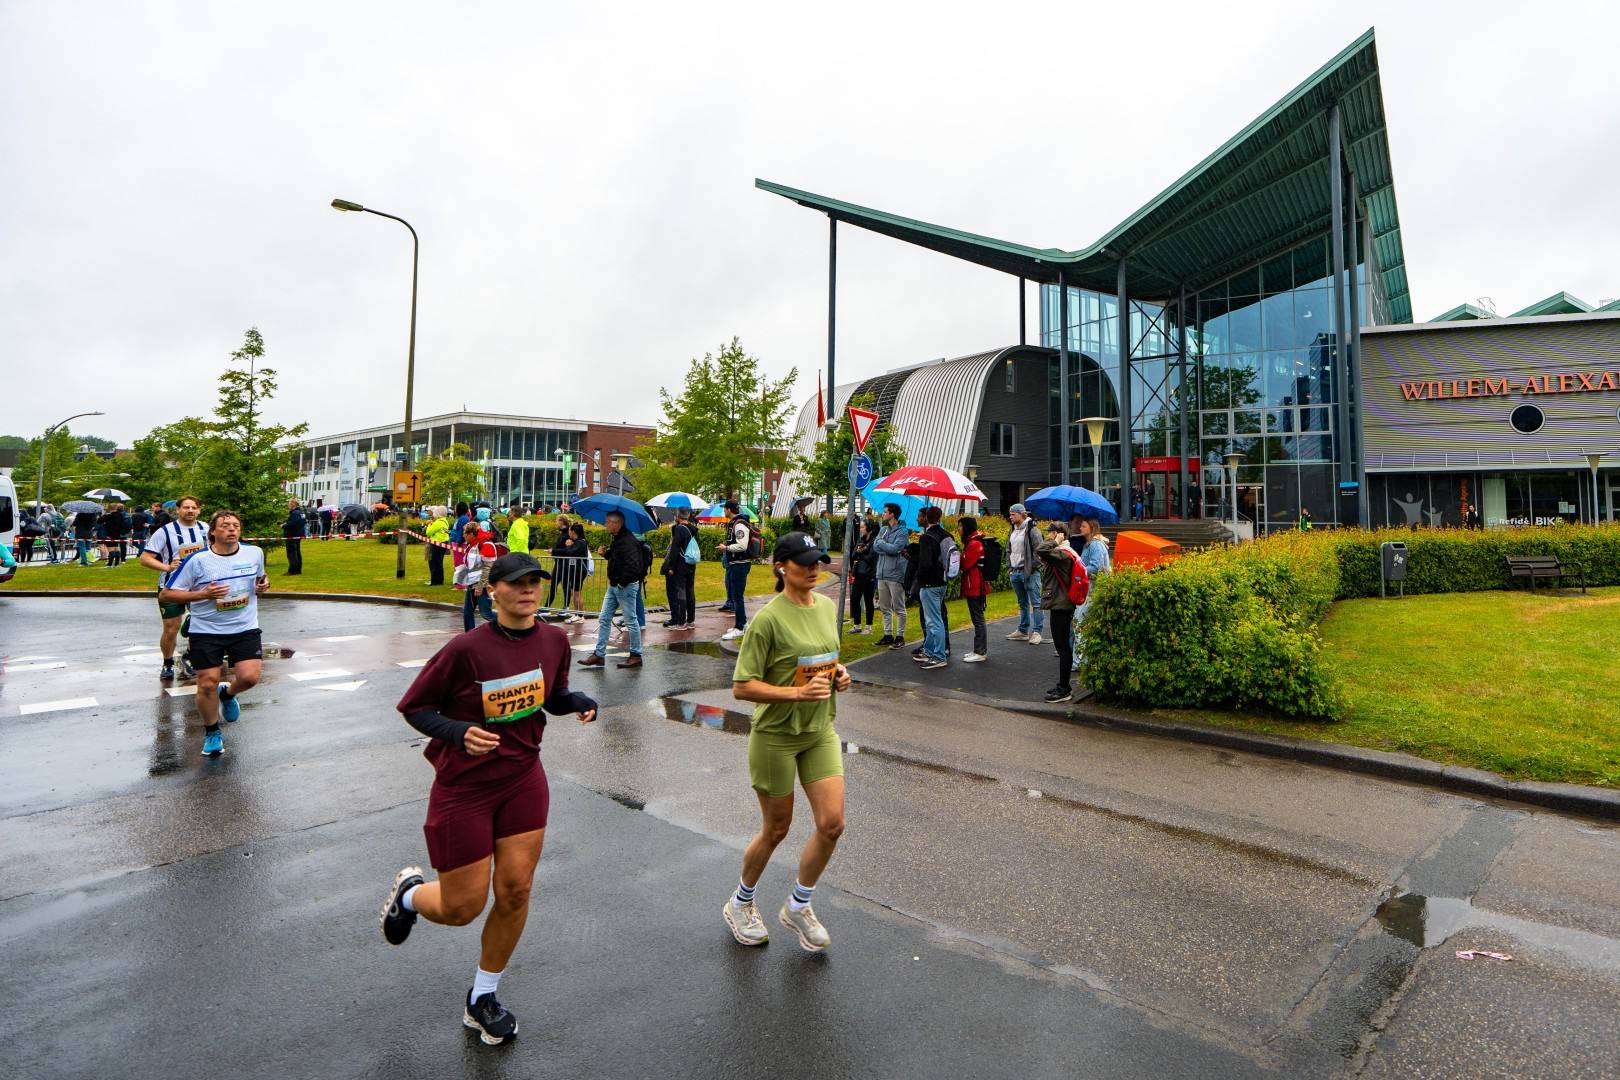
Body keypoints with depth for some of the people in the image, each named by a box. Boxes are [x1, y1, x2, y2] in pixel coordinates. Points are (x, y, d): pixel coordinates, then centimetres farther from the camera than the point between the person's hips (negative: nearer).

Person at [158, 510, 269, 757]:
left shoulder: (255, 553, 1)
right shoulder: (198, 560, -9)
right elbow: (165, 595, -5)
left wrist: (263, 584, -2)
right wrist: (202, 594, -19)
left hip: (245, 628, 2)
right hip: (206, 632, -2)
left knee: (249, 677, -13)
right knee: (207, 685, 1)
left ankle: (227, 694, 25)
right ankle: (212, 732, 26)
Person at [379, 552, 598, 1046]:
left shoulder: (554, 641, -4)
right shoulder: (466, 648, -21)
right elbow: (413, 708, -10)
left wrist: (578, 702, -10)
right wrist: (459, 733, -28)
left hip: (523, 780, 4)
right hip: (464, 787, -4)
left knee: (515, 891, 6)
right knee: (462, 907, 5)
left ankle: (482, 999, 32)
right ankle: (410, 892, 43)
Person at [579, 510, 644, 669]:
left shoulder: (628, 541, -21)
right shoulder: (617, 539, 11)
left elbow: (633, 566, -29)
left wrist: (622, 582, -21)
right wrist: (605, 553, 6)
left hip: (626, 586, -10)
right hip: (614, 585, 10)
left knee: (631, 620, 1)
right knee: (604, 619, 10)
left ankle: (636, 656, 12)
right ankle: (599, 655, 15)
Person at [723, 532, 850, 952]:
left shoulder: (827, 606, 3)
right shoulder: (768, 619, -19)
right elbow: (741, 688, -19)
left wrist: (839, 674, -1)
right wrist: (798, 693, -27)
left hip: (820, 731, 6)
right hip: (776, 735, -6)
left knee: (832, 824, 0)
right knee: (775, 830, 10)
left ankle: (798, 907, 26)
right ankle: (741, 904, 38)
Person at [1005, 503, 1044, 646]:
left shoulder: (1032, 530, -10)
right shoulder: (1013, 531, 14)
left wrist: (1032, 568, -14)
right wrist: (1009, 567, 13)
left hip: (1029, 573, -8)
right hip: (1015, 572, 8)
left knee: (1035, 602, -4)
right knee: (1022, 603, 15)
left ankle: (1036, 632, -2)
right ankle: (1023, 631, 22)